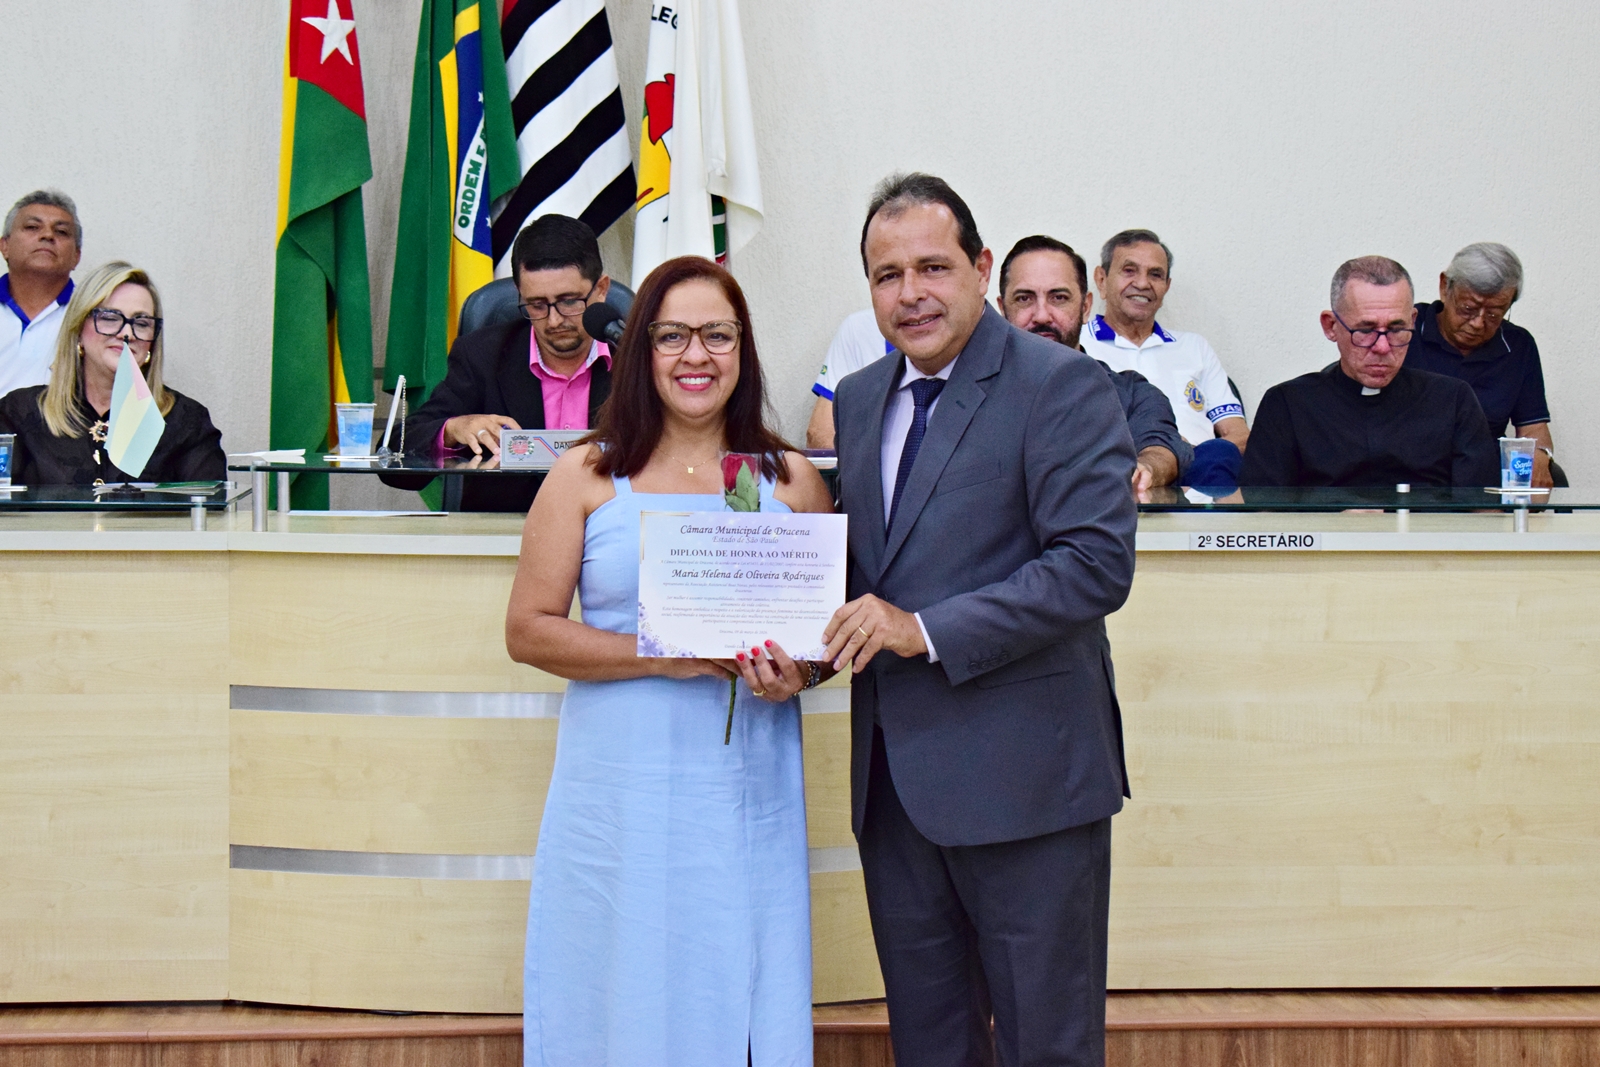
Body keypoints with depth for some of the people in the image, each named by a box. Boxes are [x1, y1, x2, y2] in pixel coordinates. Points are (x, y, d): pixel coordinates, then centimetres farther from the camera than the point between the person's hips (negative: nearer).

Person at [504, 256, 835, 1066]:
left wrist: (799, 673, -8)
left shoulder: (793, 482, 9)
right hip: (622, 787, -1)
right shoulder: (587, 476, 4)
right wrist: (660, 656, -12)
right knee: (626, 1002, 3)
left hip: (751, 793, 1)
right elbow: (528, 631, 0)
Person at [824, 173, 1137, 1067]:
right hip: (893, 775, 7)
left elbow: (1096, 563, -18)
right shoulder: (860, 399, 13)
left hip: (1021, 772, -7)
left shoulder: (1063, 387, -9)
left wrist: (927, 630, -20)